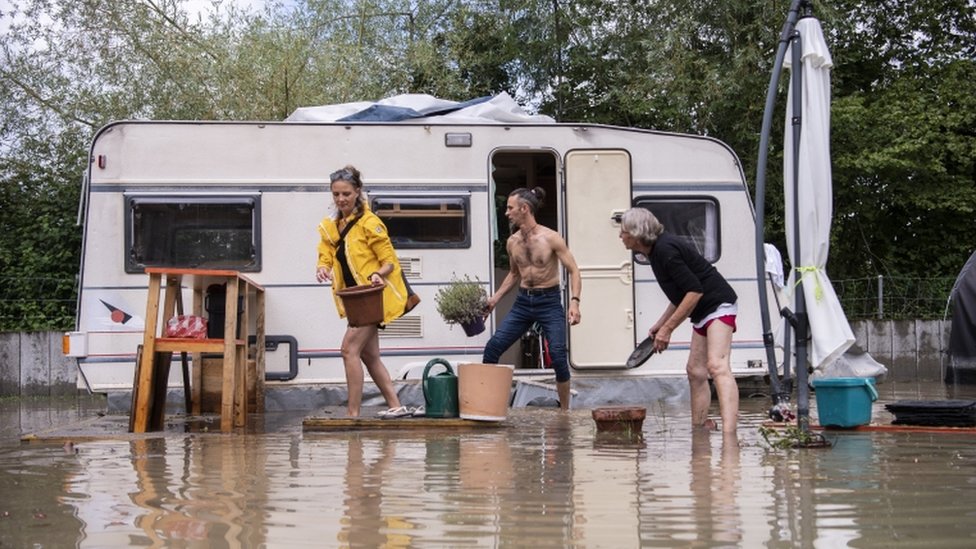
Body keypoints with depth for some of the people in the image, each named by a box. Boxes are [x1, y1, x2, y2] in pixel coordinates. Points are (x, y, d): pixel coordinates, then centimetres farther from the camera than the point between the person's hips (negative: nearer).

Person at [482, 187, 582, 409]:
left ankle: (564, 411, 3)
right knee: (492, 347, -4)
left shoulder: (551, 238, -11)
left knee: (558, 355, -13)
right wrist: (495, 298, 13)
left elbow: (573, 271, -9)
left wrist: (574, 302, -22)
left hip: (549, 302, -5)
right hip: (523, 302, 5)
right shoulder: (512, 242, 5)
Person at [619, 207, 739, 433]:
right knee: (696, 371, 13)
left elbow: (695, 291, -24)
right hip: (703, 312, 11)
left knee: (717, 365, -24)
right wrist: (660, 324, 21)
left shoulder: (665, 250, -20)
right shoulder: (657, 251, 11)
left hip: (718, 305, -11)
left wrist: (667, 329, -20)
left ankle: (728, 432, -36)